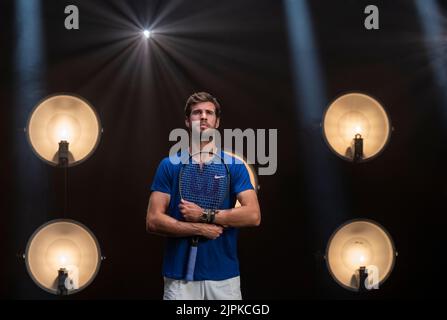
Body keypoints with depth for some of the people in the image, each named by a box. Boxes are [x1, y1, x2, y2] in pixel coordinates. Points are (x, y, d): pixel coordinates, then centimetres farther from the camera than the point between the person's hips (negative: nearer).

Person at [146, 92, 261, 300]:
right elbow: (153, 221, -5)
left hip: (225, 276, 1)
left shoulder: (235, 166, 5)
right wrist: (200, 228, -13)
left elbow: (253, 215, -8)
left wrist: (204, 214, -13)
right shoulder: (169, 166, 3)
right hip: (180, 277, -1)